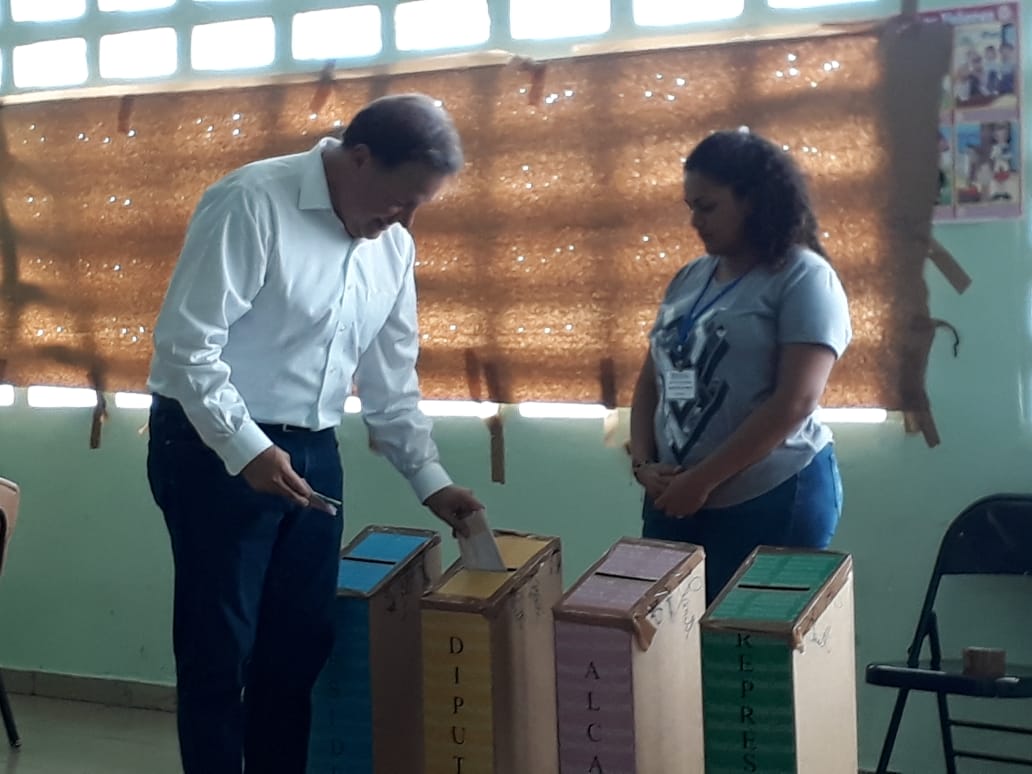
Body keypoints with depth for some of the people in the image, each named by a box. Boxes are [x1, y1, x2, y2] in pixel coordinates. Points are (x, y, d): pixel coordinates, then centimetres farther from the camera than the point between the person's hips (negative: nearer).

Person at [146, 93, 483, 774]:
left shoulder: (394, 247, 6)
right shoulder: (252, 203, -16)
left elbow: (392, 378, 14)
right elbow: (186, 343, -19)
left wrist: (430, 479, 7)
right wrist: (246, 449, -24)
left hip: (312, 453, 7)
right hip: (215, 448, -7)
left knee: (302, 643, 12)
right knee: (220, 652, 0)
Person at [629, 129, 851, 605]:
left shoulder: (804, 278, -8)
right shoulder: (689, 279, 13)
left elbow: (794, 402, -17)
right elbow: (651, 381, 16)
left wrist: (703, 480, -16)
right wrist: (642, 463, -2)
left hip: (772, 500, -6)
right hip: (675, 501, 6)